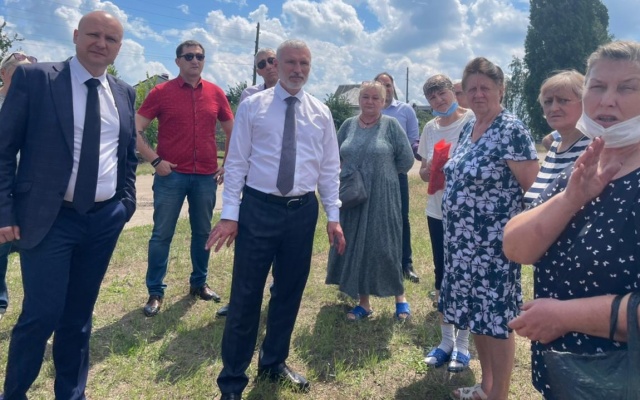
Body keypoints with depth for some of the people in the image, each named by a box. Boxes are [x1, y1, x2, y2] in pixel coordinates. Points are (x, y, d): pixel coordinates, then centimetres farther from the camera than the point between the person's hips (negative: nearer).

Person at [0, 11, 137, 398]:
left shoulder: (125, 92, 9)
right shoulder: (34, 78, -4)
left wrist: (127, 201, 8)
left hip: (105, 220, 4)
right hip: (50, 219, -4)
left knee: (79, 315, 15)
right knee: (42, 314, -2)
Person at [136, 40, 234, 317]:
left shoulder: (216, 93, 6)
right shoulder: (161, 92, -2)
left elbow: (232, 132, 15)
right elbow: (135, 130, -3)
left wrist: (228, 165, 9)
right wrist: (155, 160, -11)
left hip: (206, 176, 3)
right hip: (171, 175, -2)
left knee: (203, 232, 12)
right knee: (162, 234, 3)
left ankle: (199, 283, 29)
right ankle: (155, 292, 16)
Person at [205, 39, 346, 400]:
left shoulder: (321, 113, 8)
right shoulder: (252, 106, 0)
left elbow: (329, 168, 9)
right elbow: (236, 163, -2)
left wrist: (334, 216, 4)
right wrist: (229, 214, -8)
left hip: (303, 210, 3)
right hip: (258, 208, -3)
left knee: (290, 292, 14)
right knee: (246, 295, 2)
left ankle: (274, 363, 36)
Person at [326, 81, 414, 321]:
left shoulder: (391, 125, -2)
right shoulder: (348, 125, 9)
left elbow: (407, 159, -2)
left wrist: (383, 173, 6)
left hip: (381, 199, -4)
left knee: (384, 247, 1)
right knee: (353, 248, 7)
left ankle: (400, 297, 23)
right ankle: (363, 303, 21)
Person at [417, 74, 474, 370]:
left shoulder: (473, 120, -7)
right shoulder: (430, 128, 9)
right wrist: (430, 170, -10)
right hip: (437, 211, 5)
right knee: (442, 275, 12)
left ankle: (462, 344, 21)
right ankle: (446, 340, 28)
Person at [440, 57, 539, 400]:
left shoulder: (512, 130, -14)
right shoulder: (469, 128, 10)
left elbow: (532, 183, -17)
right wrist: (445, 173, 6)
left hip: (493, 242, -8)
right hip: (463, 239, 9)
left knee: (497, 318, 2)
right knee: (475, 311, 17)